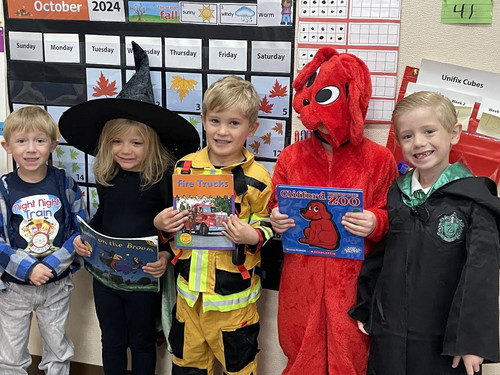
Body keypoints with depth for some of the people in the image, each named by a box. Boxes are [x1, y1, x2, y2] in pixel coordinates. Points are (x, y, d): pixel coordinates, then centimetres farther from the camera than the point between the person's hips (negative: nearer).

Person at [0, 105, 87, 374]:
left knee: (58, 352, 17)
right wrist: (28, 269, -21)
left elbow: (81, 230, -8)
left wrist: (51, 264, -18)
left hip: (57, 285, 1)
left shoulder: (65, 184, -7)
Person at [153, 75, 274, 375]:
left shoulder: (256, 177, -12)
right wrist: (160, 223, -8)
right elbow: (170, 217, 12)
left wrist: (252, 236, -25)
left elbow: (269, 227, -6)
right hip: (189, 288, 4)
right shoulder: (186, 167, 1)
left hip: (233, 294, -4)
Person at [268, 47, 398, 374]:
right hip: (301, 283, 2)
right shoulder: (292, 157, 4)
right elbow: (276, 208, 13)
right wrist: (276, 220, -8)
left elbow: (392, 216, 1)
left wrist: (376, 223, -20)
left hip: (353, 283, -2)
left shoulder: (378, 158, -3)